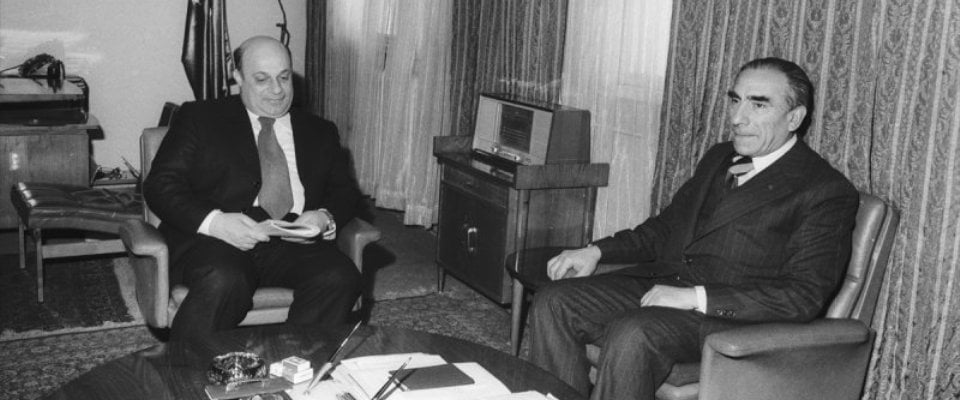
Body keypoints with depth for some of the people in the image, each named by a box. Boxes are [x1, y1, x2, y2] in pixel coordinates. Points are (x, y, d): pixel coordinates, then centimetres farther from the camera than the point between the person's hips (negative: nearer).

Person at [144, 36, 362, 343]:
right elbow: (160, 185, 4)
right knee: (224, 282, -36)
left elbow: (346, 192, 20)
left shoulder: (320, 133, 23)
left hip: (294, 243, 3)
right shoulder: (200, 118, 13)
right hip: (215, 239, -2)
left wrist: (325, 218, -6)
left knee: (340, 277, -28)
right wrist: (214, 222, -16)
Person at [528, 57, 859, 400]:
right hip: (657, 283, 7)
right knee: (553, 303, -13)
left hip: (730, 318, -7)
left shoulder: (827, 192, -5)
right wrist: (596, 251, 9)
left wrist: (696, 297, -22)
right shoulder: (717, 158, 20)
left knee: (630, 334, -34)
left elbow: (805, 295, -14)